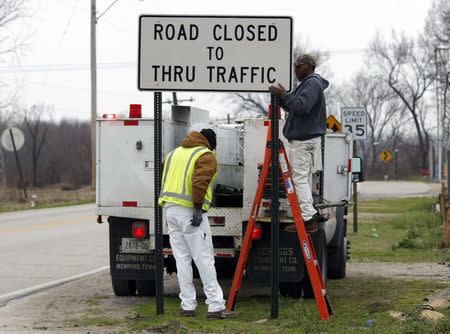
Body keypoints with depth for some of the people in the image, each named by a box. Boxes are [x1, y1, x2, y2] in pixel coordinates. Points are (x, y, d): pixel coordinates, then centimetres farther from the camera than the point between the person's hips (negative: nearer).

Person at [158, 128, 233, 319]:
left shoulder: (174, 153, 22)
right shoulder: (206, 156, -3)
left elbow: (165, 181, 22)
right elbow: (199, 182, -18)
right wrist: (198, 208, -17)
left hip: (170, 210, 7)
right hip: (189, 211, -7)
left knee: (182, 259, 9)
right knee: (204, 259, -6)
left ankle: (188, 306, 9)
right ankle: (215, 306, -8)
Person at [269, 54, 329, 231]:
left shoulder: (313, 83, -11)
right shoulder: (307, 83, 21)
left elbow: (303, 106, -25)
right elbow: (293, 108, 23)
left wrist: (284, 95, -19)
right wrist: (281, 97, 7)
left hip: (304, 141, -10)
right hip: (304, 138, 10)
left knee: (300, 178, -11)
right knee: (302, 178, 13)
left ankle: (308, 219, -13)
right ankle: (311, 215, 16)